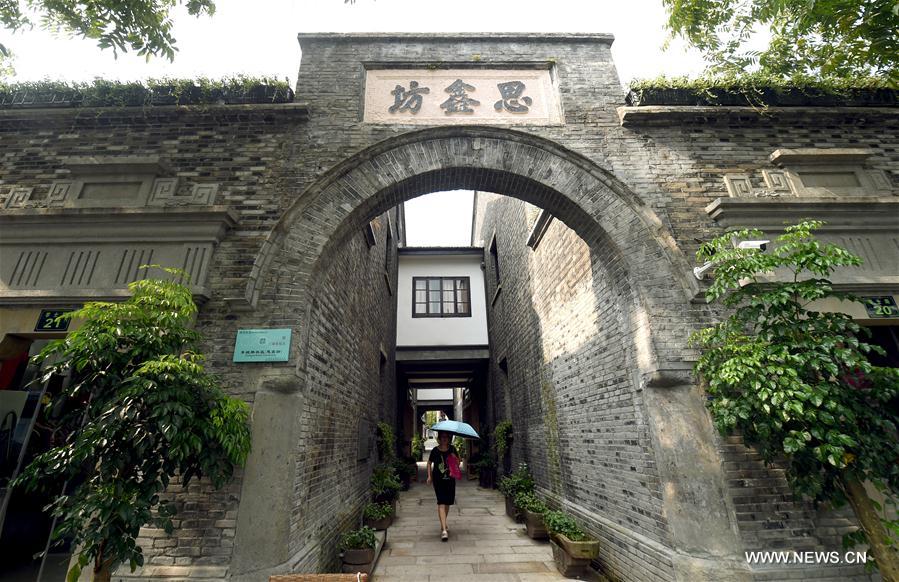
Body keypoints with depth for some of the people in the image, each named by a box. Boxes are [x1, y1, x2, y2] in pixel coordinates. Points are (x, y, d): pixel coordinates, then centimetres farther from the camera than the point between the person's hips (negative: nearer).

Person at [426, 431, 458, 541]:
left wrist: (454, 457, -13)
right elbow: (429, 463, 8)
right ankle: (444, 530, -12)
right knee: (441, 503, -12)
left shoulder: (452, 449, -1)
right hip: (438, 480, -3)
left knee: (447, 503, 12)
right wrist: (429, 476, 1)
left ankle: (443, 524, 36)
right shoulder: (435, 450, -6)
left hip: (450, 479, 3)